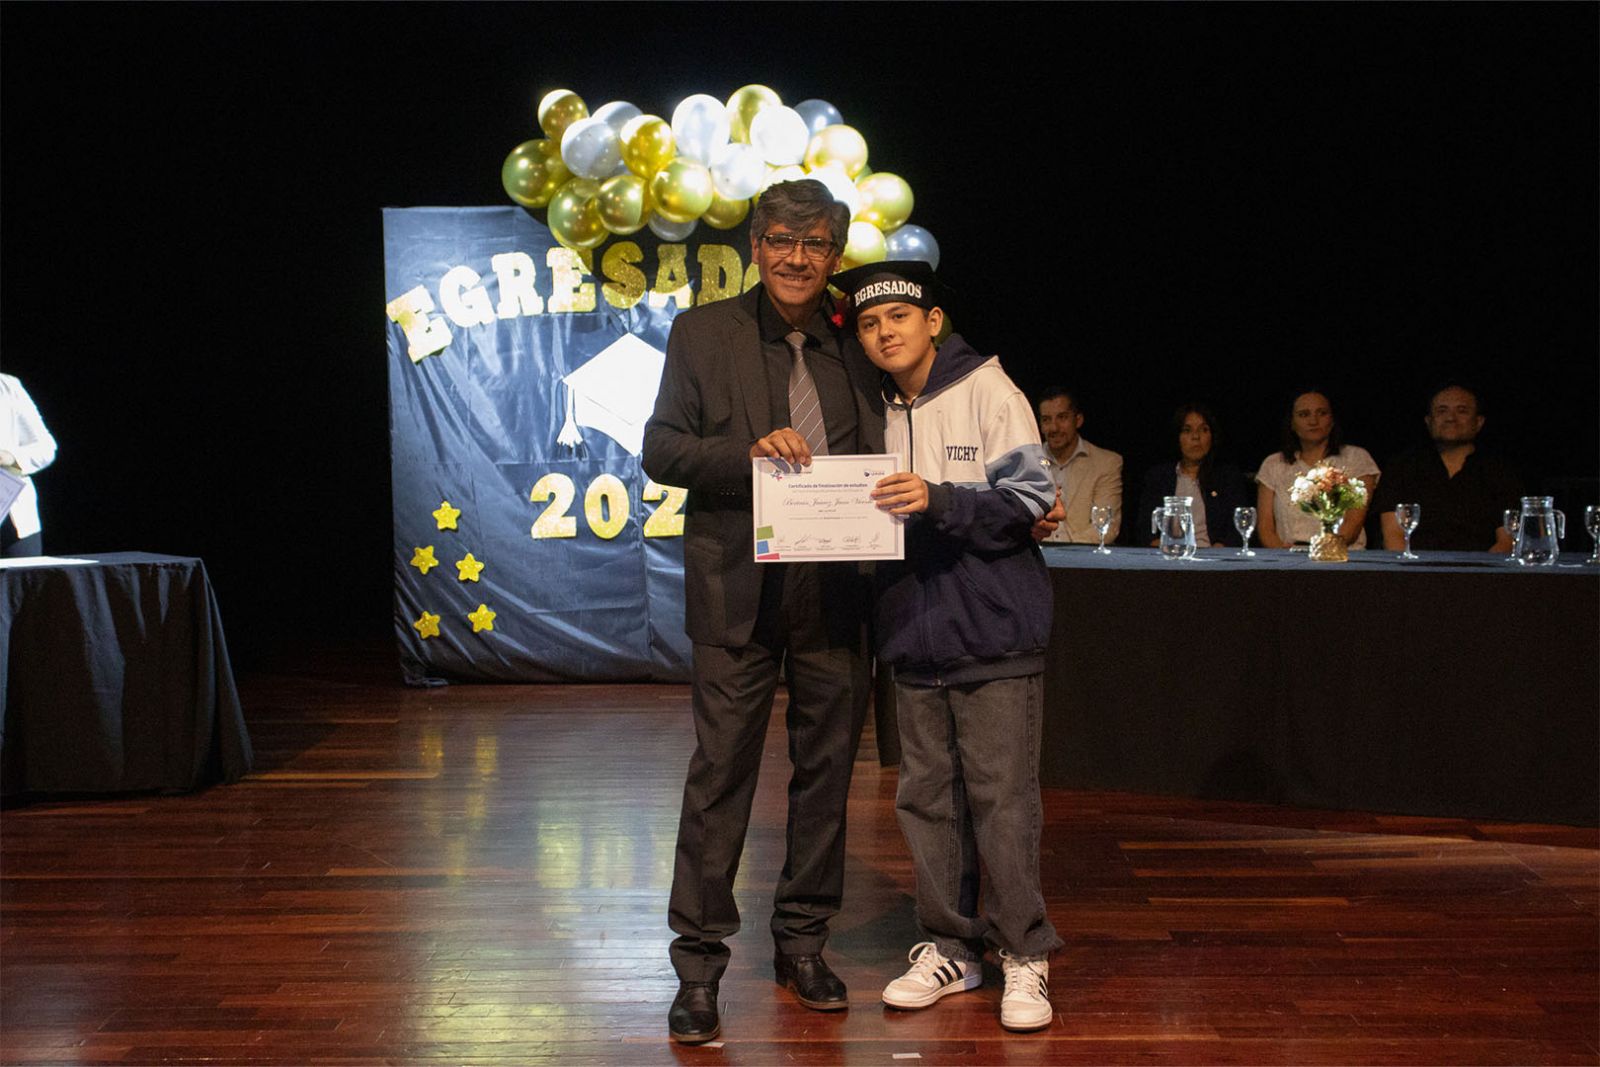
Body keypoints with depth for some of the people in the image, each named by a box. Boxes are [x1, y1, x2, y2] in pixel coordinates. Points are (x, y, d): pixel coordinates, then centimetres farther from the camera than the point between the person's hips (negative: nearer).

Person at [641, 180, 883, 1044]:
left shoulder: (855, 348, 10)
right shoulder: (702, 334, 4)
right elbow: (660, 450, 0)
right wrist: (750, 450, -17)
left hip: (835, 589, 3)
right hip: (740, 586, -3)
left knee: (826, 768, 11)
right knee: (721, 770, -2)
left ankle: (802, 942, 27)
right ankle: (699, 964, 8)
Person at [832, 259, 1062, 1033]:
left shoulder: (985, 388, -5)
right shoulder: (872, 409, 9)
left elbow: (1030, 499, -12)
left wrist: (941, 500, -24)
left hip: (994, 628, -5)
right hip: (913, 631, 5)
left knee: (1002, 797, -3)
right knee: (926, 797, 9)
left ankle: (1024, 955, 9)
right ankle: (950, 949, 21)